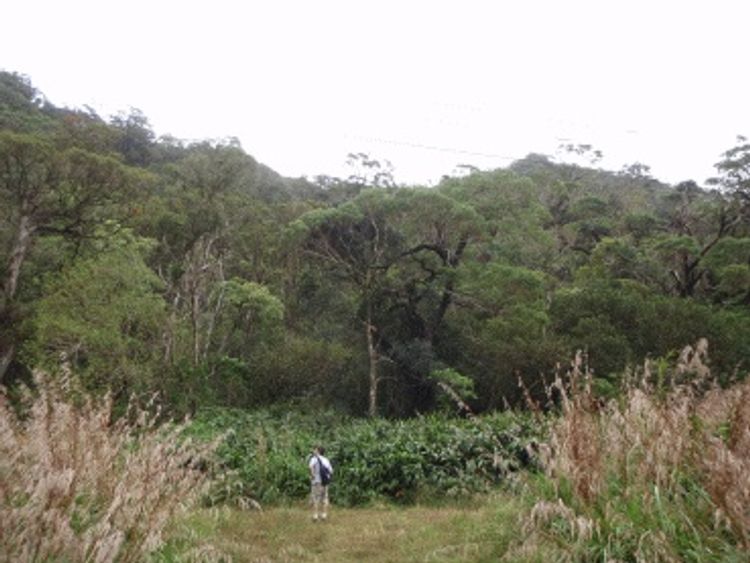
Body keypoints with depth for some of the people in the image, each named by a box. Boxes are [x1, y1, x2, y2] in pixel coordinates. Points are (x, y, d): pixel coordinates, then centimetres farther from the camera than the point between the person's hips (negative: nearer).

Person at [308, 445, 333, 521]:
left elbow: (310, 466, -28)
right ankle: (324, 515, 10)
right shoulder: (326, 460, 10)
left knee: (315, 499, 0)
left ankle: (315, 515, -2)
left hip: (317, 481, -5)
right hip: (325, 481, 5)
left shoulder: (314, 458, -6)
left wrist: (312, 474, -17)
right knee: (324, 499, 10)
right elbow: (331, 471, 11)